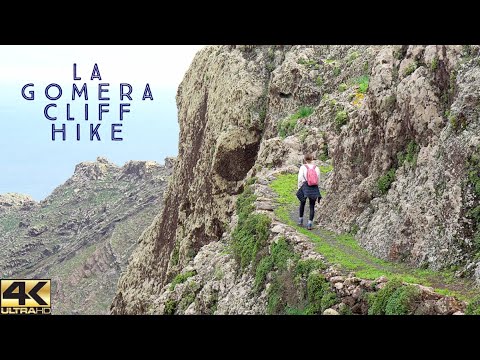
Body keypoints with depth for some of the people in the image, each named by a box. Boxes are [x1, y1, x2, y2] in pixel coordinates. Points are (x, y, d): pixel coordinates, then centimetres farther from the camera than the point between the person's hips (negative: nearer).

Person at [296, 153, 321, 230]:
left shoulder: (303, 167, -3)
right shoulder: (316, 168, 4)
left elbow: (300, 179, -4)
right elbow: (318, 179, 7)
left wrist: (299, 188, 7)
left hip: (305, 187, -1)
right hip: (314, 188, 1)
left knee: (302, 203, 19)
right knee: (312, 206, 4)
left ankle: (300, 220, 25)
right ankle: (310, 222, -3)